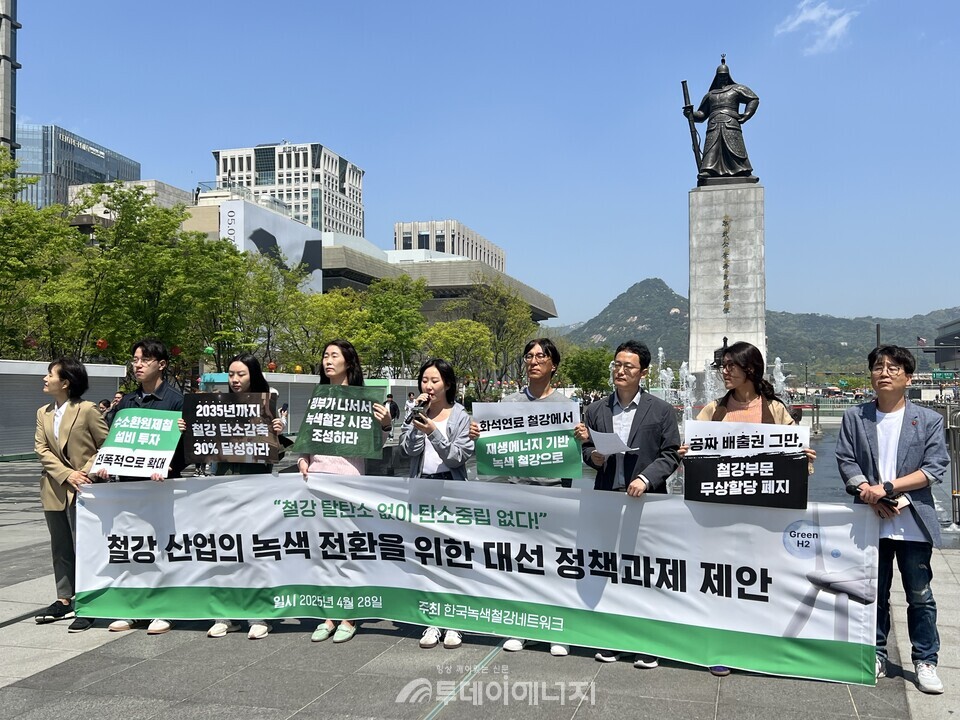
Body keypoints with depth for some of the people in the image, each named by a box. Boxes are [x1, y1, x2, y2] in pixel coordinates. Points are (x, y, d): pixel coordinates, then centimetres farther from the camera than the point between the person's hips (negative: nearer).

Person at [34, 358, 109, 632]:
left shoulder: (87, 410, -8)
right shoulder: (43, 413, 10)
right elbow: (41, 449, 2)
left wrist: (87, 471, -17)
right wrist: (66, 474, -12)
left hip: (82, 489, -6)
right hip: (55, 490, 6)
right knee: (60, 549, 15)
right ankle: (65, 601, 26)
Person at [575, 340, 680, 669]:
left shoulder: (661, 410, 1)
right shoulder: (596, 409, 9)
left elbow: (671, 455, -1)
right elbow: (587, 449, 16)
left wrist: (646, 478, -15)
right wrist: (592, 456, -7)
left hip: (646, 500, -3)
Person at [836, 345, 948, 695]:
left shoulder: (929, 420, 1)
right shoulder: (854, 417, 4)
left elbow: (935, 467, -7)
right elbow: (846, 462, -1)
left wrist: (887, 488, -16)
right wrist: (872, 497, -16)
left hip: (913, 522, -1)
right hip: (870, 521, 1)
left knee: (920, 595, 6)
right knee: (875, 594, 12)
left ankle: (925, 662, 20)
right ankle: (876, 657, 24)